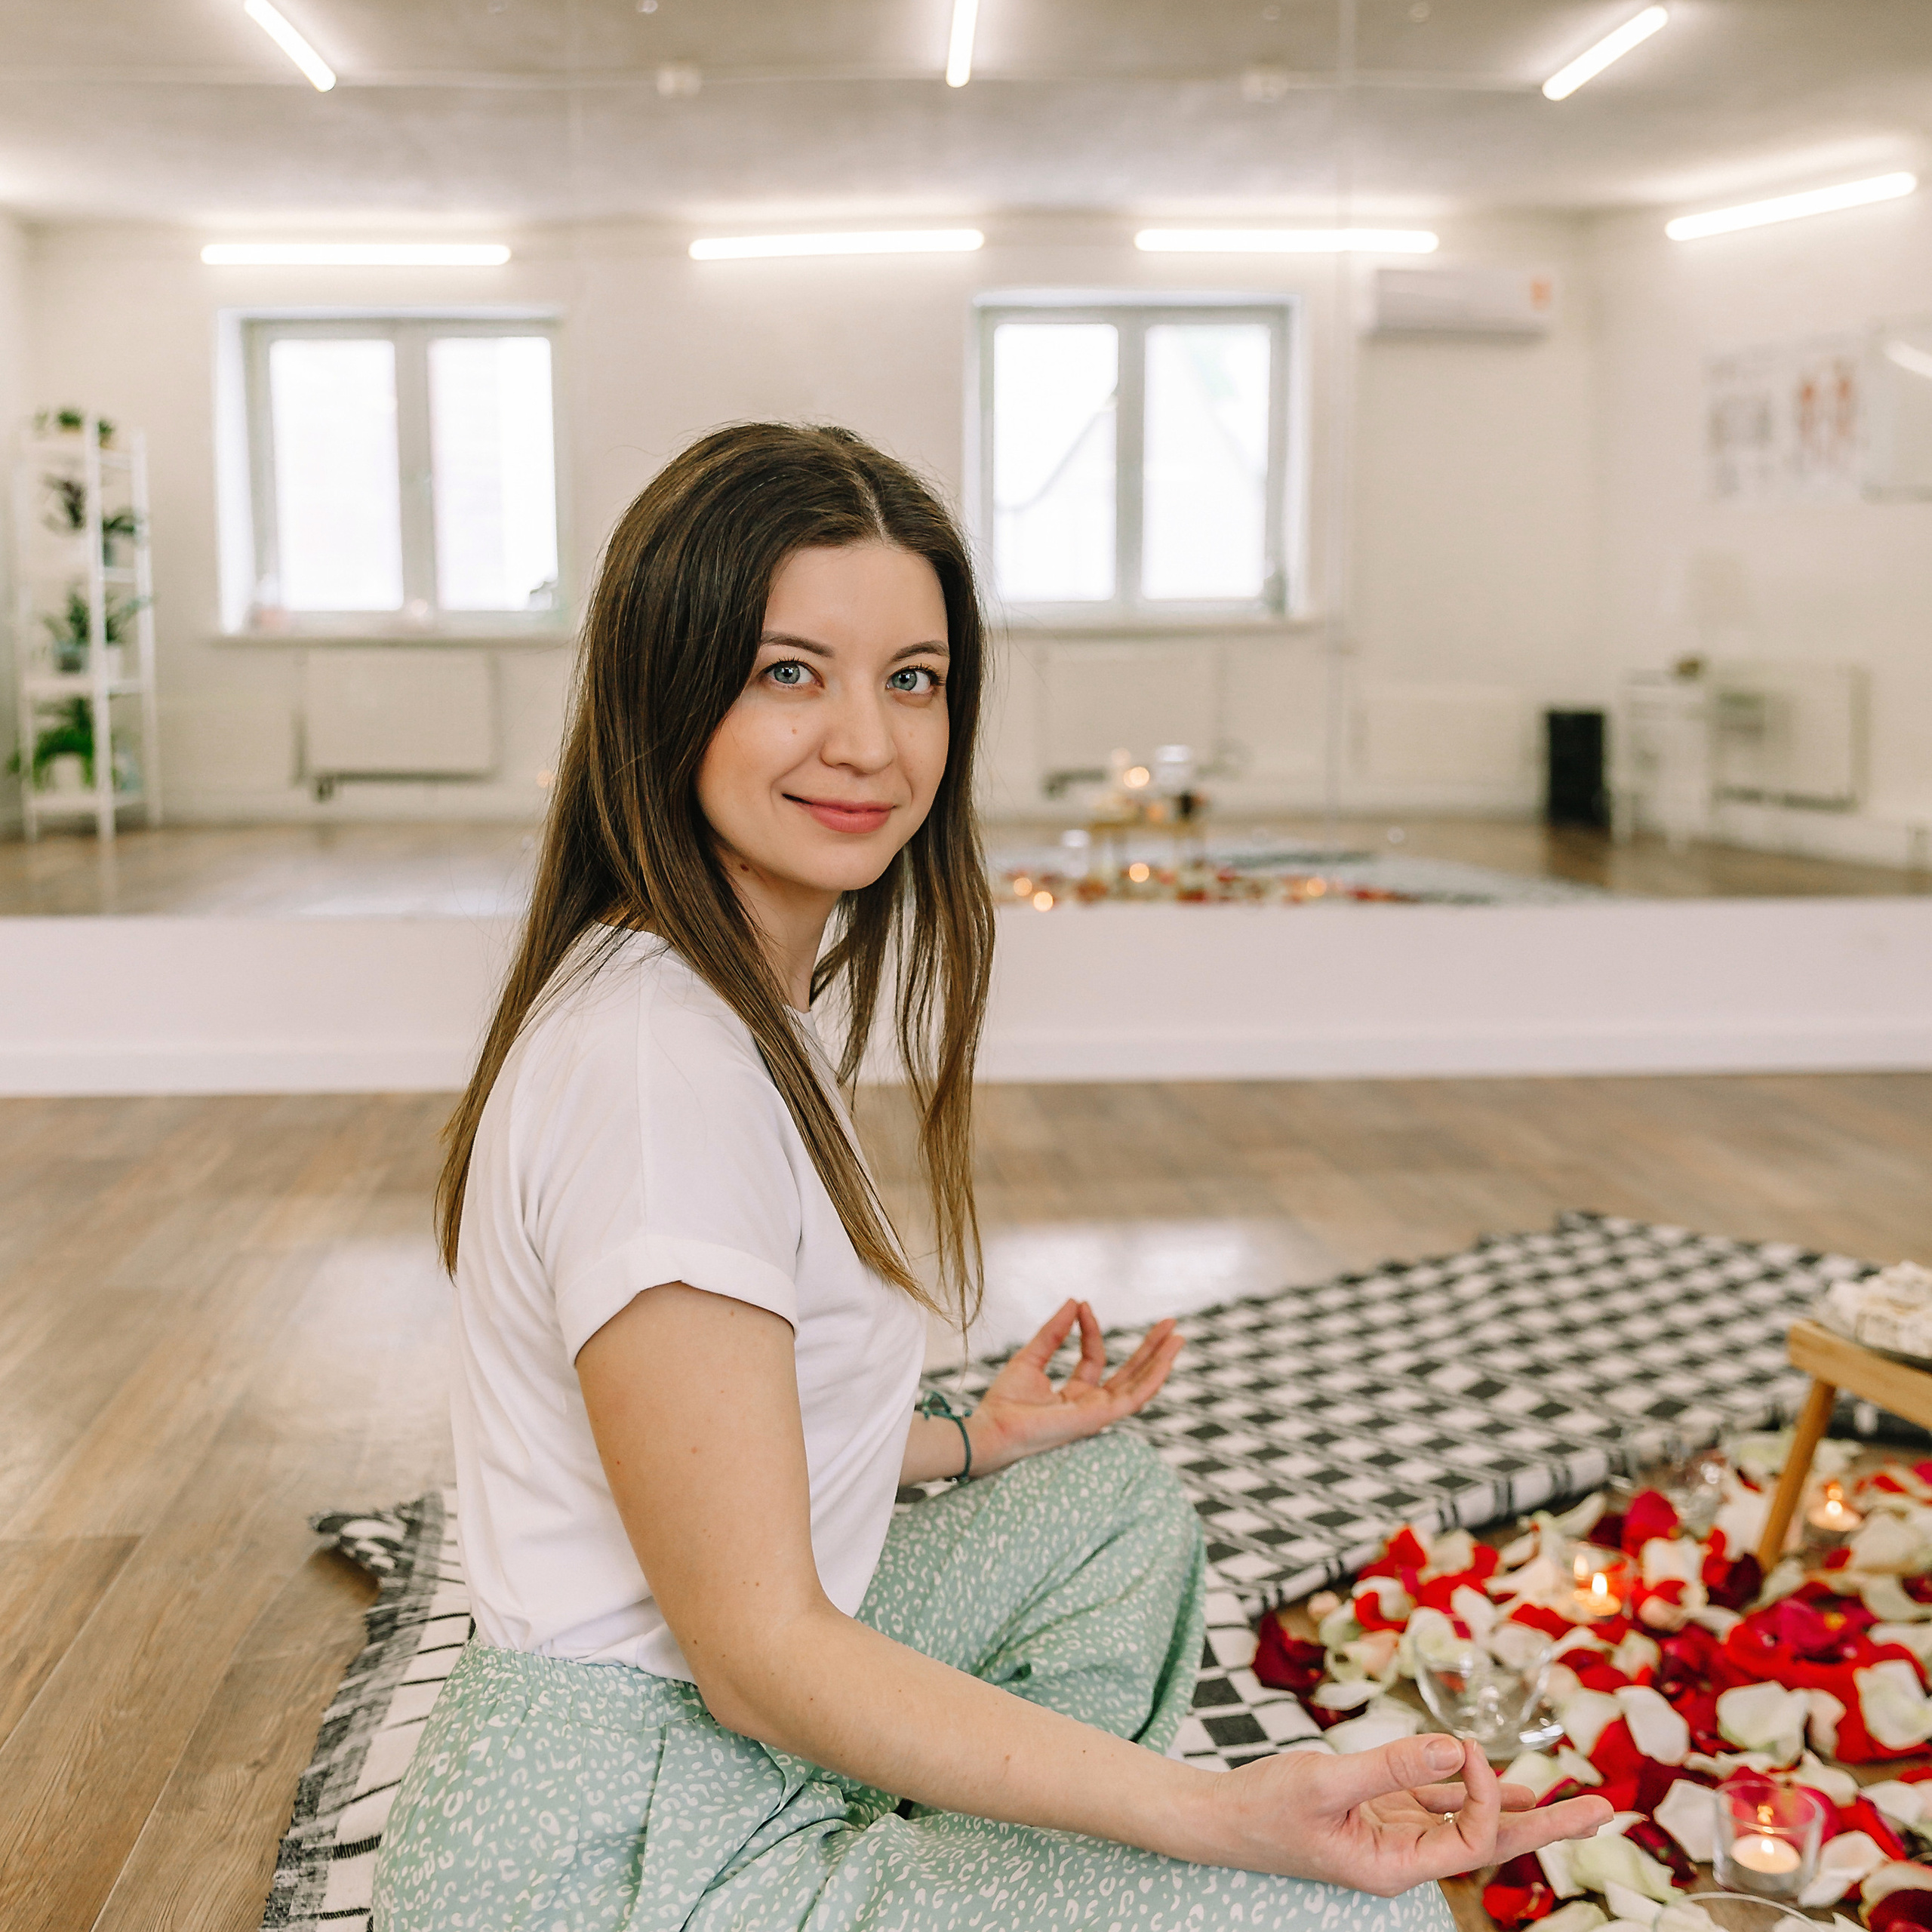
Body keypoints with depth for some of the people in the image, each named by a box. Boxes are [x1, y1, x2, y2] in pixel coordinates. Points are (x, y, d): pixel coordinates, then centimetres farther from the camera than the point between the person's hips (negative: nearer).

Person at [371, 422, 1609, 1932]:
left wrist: (968, 1442, 25)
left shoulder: (761, 992, 7)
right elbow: (759, 1655, -24)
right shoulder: (658, 1061, -25)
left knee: (1115, 1496, 23)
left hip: (733, 1742, 10)